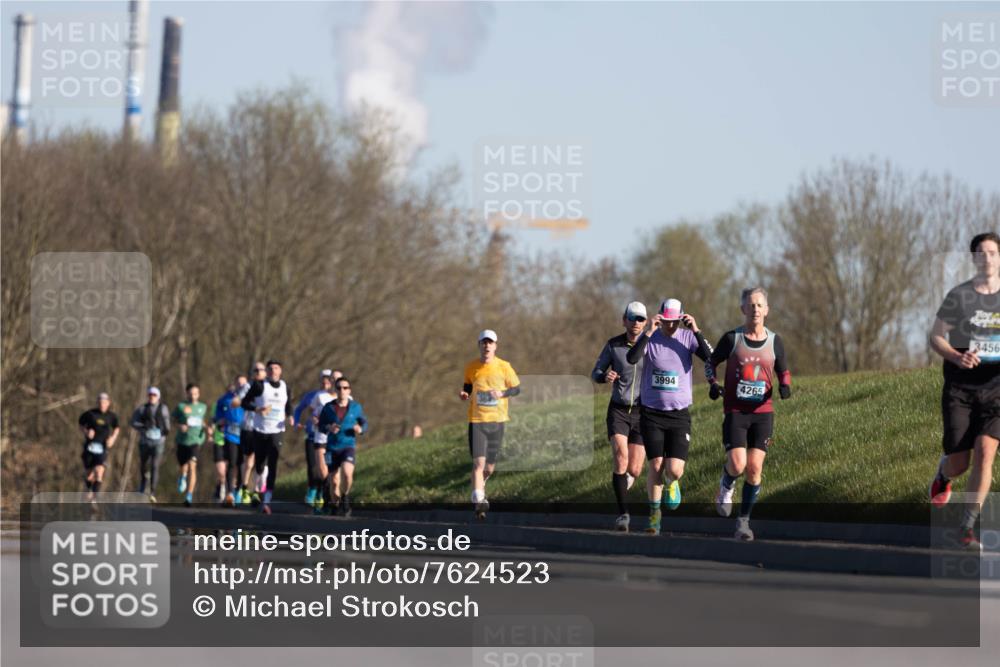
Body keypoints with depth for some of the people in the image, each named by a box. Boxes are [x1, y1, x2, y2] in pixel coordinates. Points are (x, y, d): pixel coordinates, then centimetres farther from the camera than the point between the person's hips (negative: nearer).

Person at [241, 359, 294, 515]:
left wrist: (289, 417, 0)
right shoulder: (259, 385, -4)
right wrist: (258, 409, -18)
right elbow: (245, 402, -2)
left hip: (277, 431, 1)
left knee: (272, 467, -11)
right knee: (259, 464, 6)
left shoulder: (285, 388, 7)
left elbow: (288, 407, 21)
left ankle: (267, 501, -15)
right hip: (260, 430, -1)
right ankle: (262, 482, 42)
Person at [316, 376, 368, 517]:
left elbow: (365, 423, 11)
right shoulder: (328, 407, 1)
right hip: (332, 448, 1)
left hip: (349, 446, -1)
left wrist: (360, 429, -12)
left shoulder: (355, 407, 2)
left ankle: (345, 497, 0)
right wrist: (328, 428, -16)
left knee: (347, 472, -27)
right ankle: (334, 505, 28)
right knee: (333, 481, 3)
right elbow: (320, 426, 6)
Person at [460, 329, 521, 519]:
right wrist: (464, 394, -6)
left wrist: (502, 393, -14)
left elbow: (516, 388, 6)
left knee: (490, 466, 10)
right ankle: (478, 501, -17)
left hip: (497, 420, 1)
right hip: (476, 420, -1)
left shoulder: (504, 367, -3)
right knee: (478, 462, -15)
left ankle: (481, 484, 43)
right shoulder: (471, 367, 0)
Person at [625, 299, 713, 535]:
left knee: (675, 470, -8)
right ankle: (654, 513, 17)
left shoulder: (688, 337, -3)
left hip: (679, 414, 0)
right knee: (656, 466, -2)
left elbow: (711, 359, -17)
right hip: (651, 413, 0)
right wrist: (649, 332, -29)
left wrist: (696, 331, -24)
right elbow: (631, 359, -24)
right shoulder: (650, 338, -6)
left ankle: (671, 483, 29)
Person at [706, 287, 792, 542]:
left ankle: (744, 520, 9)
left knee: (754, 468, -5)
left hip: (763, 412, 2)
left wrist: (784, 386, -7)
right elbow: (711, 362, 11)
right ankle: (727, 485, 21)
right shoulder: (732, 338, -2)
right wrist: (713, 383, -8)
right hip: (735, 412, -2)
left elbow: (784, 372, 15)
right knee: (737, 465, -16)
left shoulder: (774, 341, 4)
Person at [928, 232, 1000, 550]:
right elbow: (935, 336, 1)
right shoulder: (959, 296, -2)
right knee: (959, 463, 0)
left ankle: (968, 527, -11)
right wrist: (957, 357, -18)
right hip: (960, 389, -1)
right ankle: (943, 476, 40)